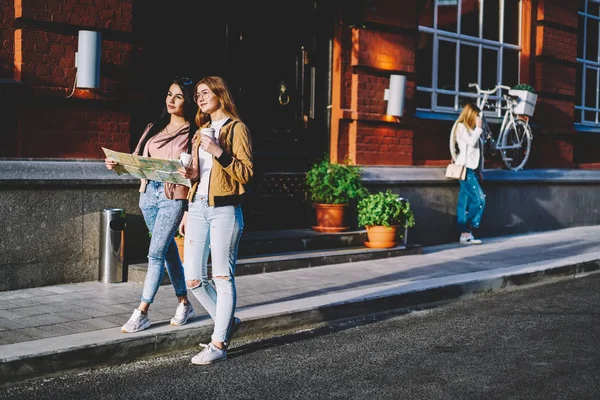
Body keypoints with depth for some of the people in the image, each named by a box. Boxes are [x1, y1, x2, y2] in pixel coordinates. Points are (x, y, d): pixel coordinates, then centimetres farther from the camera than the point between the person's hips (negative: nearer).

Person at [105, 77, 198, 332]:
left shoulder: (193, 132, -2)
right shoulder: (155, 128, 14)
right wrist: (117, 163, -4)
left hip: (174, 197, -6)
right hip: (149, 192, 6)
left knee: (156, 253, -9)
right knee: (168, 250, 13)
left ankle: (141, 313, -5)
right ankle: (184, 304, 25)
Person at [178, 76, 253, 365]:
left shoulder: (236, 128, -1)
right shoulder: (202, 131, 21)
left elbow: (247, 173, -9)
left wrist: (219, 152, -17)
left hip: (224, 209, -7)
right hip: (197, 208, 7)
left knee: (223, 278, -4)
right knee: (193, 280, 3)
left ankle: (218, 344, 2)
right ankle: (226, 321, 24)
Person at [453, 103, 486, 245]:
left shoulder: (470, 129, 22)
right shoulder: (461, 127, -2)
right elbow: (472, 142, -16)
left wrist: (479, 171, 16)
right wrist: (478, 127, -5)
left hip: (471, 169, 8)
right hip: (465, 168, -8)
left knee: (465, 203, 3)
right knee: (479, 200, -14)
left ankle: (465, 233, 1)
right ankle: (466, 231, -6)